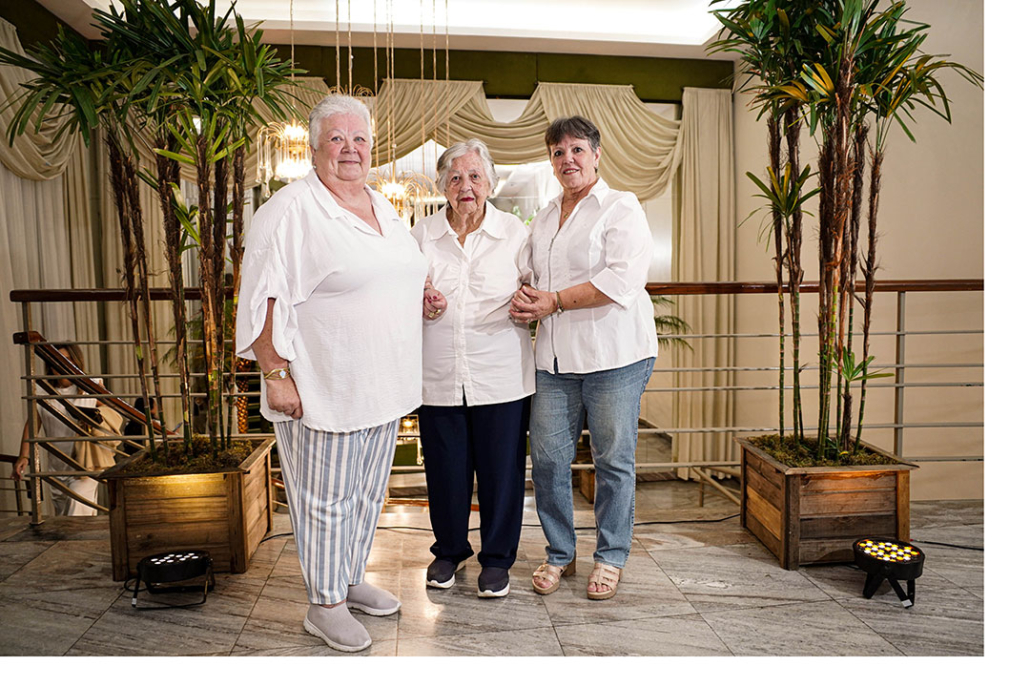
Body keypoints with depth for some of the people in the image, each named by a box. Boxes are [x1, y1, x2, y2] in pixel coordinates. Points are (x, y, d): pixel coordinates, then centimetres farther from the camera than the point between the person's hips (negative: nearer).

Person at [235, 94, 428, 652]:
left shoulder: (383, 208, 14)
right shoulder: (291, 210, -11)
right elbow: (265, 299, -14)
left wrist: (426, 291, 8)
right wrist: (275, 375, -18)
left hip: (384, 386, 8)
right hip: (323, 391, -7)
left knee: (367, 491, 18)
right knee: (325, 498, 5)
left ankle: (350, 580, 37)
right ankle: (324, 605, 23)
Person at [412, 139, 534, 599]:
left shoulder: (515, 232, 4)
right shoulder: (422, 235, 8)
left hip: (500, 375, -1)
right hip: (438, 375, 2)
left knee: (501, 468, 5)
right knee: (445, 468, 10)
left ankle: (497, 557, 26)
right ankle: (449, 550, 34)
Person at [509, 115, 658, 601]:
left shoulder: (621, 208, -1)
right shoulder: (543, 219, 19)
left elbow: (622, 279, -14)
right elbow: (529, 275, 25)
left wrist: (554, 302, -14)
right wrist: (522, 296, 0)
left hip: (613, 356, -5)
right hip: (555, 359, 6)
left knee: (614, 459, 3)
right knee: (548, 457, 4)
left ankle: (610, 558, 22)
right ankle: (560, 553, 23)